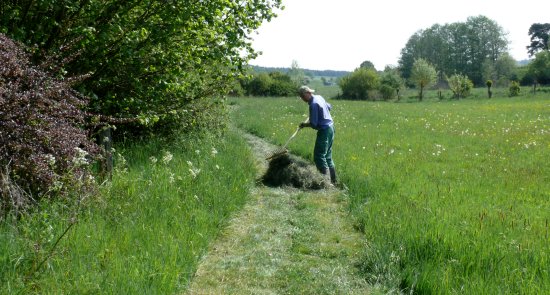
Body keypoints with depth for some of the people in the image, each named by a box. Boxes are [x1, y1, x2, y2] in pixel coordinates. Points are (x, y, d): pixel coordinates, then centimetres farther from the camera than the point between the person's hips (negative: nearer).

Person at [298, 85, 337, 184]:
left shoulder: (313, 104, -20)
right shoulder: (319, 97, 8)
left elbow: (313, 124, -21)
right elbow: (329, 107, 26)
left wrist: (304, 125, -4)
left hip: (324, 130, -10)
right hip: (331, 127, 10)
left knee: (319, 157, -5)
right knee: (327, 156, 15)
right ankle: (333, 180, 18)